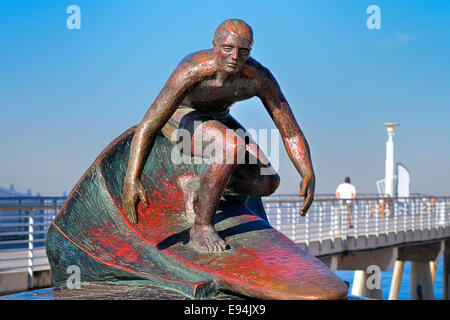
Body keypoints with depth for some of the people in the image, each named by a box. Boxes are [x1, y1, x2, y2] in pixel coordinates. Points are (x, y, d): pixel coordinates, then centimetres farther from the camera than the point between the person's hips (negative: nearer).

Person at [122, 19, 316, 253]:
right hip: (177, 117, -5)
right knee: (231, 147, -36)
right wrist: (131, 181, -50)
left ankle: (192, 184, 10)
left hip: (216, 118, 6)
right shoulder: (190, 71, -38)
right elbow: (147, 127, -40)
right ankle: (201, 226, -21)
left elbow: (291, 132, -19)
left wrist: (308, 174, -34)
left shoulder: (259, 78, -26)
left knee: (268, 183, -6)